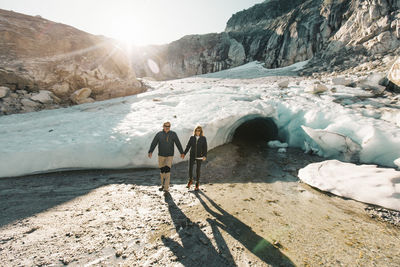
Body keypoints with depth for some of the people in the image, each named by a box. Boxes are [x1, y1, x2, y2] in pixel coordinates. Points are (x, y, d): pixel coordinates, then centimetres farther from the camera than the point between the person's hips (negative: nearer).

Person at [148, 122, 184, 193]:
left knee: (167, 170, -14)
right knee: (162, 170, 12)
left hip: (169, 156, -2)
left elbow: (178, 143, 2)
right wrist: (150, 152, -23)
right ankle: (163, 185, 31)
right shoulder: (159, 134, -2)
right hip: (161, 155, 2)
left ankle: (166, 188, -8)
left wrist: (182, 152, 6)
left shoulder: (173, 134, -4)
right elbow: (153, 143, -9)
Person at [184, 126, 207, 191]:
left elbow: (205, 148, -6)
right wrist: (184, 153, -3)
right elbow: (188, 146, 4)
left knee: (198, 170, 6)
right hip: (192, 156, 2)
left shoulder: (203, 138, -3)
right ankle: (190, 180, 30)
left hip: (199, 157, -1)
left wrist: (205, 156, -17)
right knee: (190, 169, 1)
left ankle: (197, 184, 24)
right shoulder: (192, 138, 1)